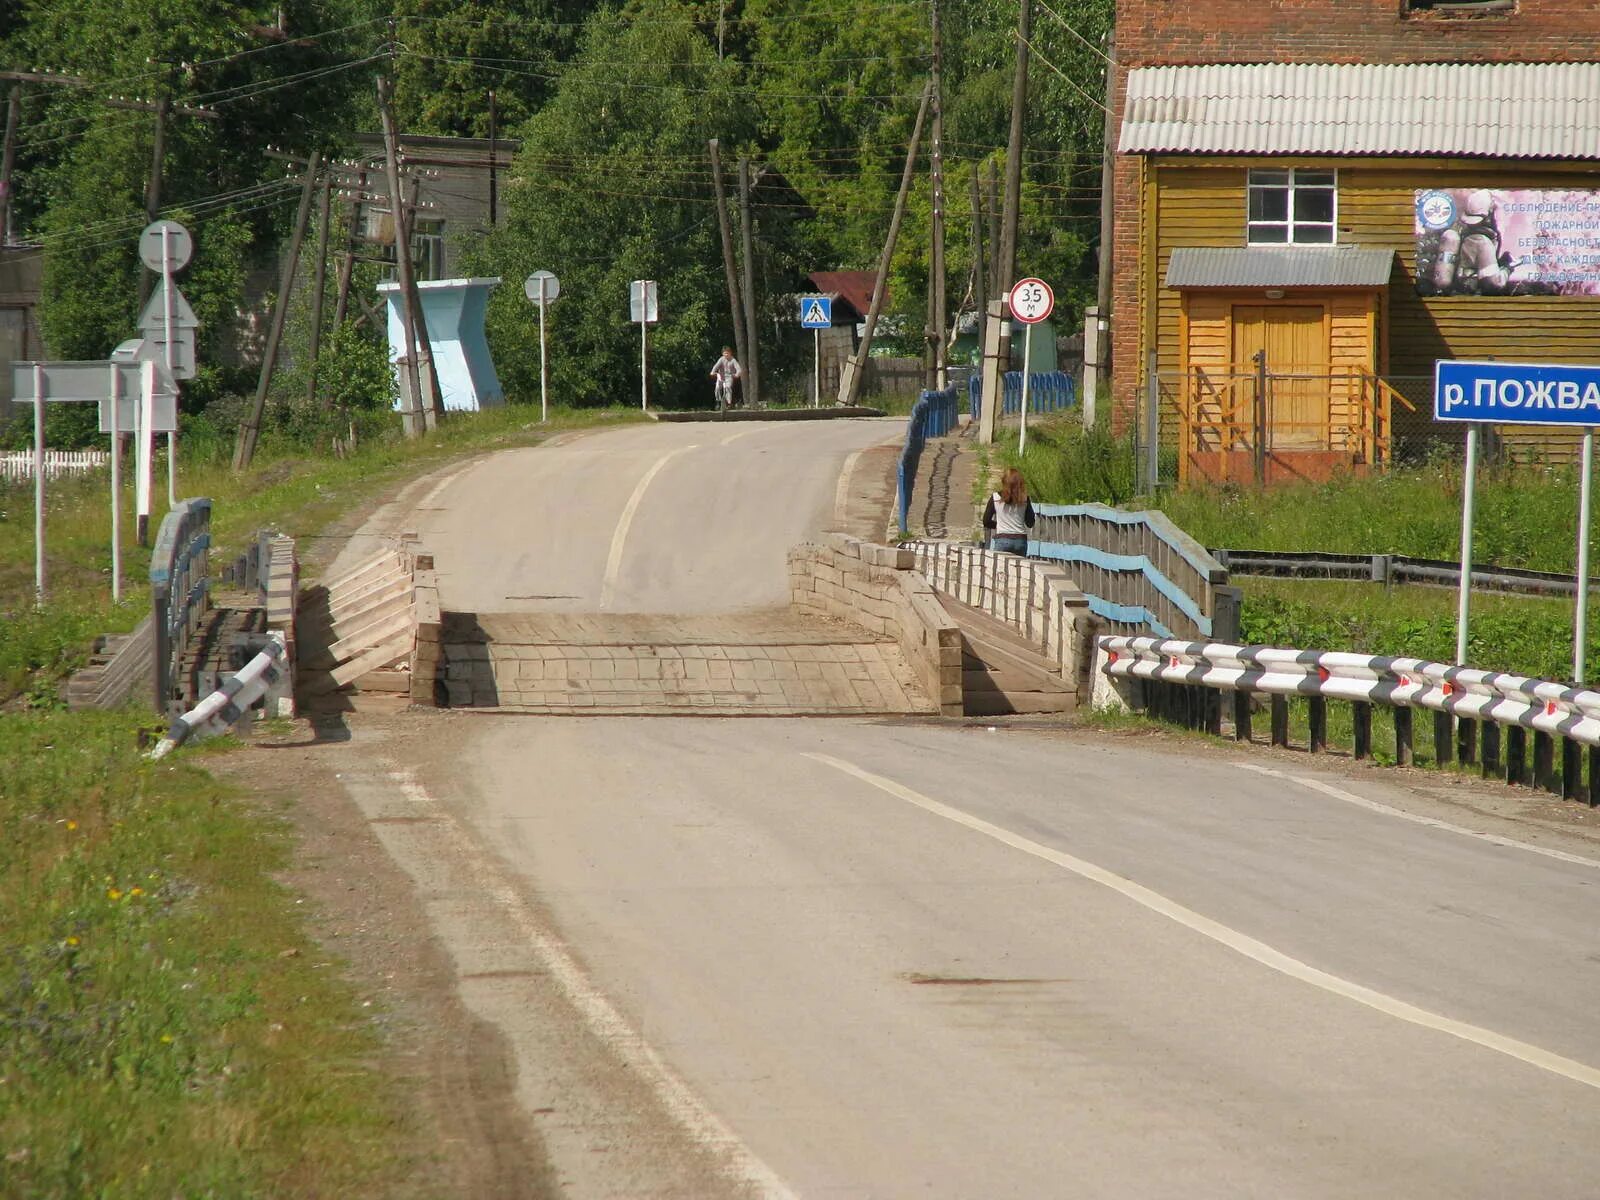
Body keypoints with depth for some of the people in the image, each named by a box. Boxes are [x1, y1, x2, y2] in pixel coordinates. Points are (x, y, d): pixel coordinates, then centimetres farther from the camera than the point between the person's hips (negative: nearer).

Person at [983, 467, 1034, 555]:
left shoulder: (996, 498, -4)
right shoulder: (1024, 499, 0)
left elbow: (986, 522, -1)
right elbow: (1030, 524, 3)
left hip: (1002, 539, -2)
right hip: (1020, 541, 2)